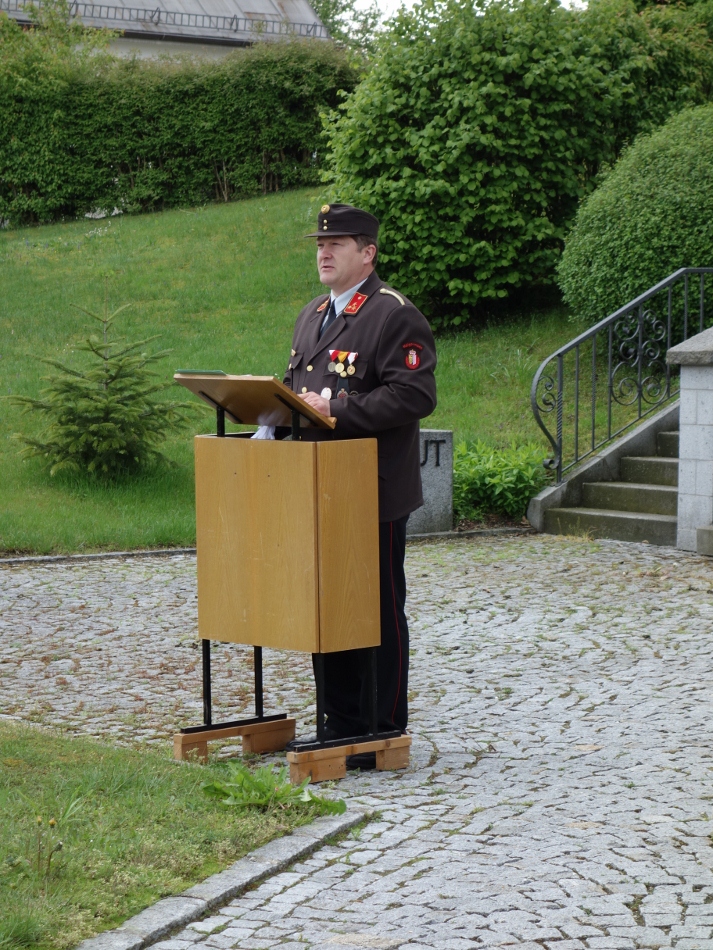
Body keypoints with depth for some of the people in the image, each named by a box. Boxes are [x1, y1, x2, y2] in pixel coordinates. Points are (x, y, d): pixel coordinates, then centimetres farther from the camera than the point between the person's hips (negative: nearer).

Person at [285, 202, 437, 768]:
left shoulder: (396, 315, -9)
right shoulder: (312, 314, 18)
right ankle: (341, 726, 21)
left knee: (380, 612, 0)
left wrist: (335, 408, -22)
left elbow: (415, 396, -19)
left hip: (375, 492, -8)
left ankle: (383, 736, 8)